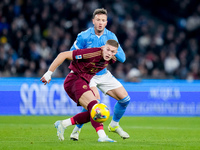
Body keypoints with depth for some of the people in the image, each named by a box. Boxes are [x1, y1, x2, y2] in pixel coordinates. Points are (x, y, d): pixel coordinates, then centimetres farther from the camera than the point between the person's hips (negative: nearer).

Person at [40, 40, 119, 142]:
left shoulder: (111, 60, -2)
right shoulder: (92, 53, -25)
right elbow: (63, 55, -21)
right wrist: (49, 73, -17)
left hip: (84, 82, 9)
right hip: (75, 80, -9)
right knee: (94, 106, -27)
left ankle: (63, 124, 9)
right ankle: (102, 136, -38)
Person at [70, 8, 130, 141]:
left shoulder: (110, 36, -3)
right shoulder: (83, 37, -14)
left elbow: (122, 58, -5)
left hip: (104, 74, 5)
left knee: (125, 98, -1)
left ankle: (114, 125, 24)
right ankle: (77, 129, -11)